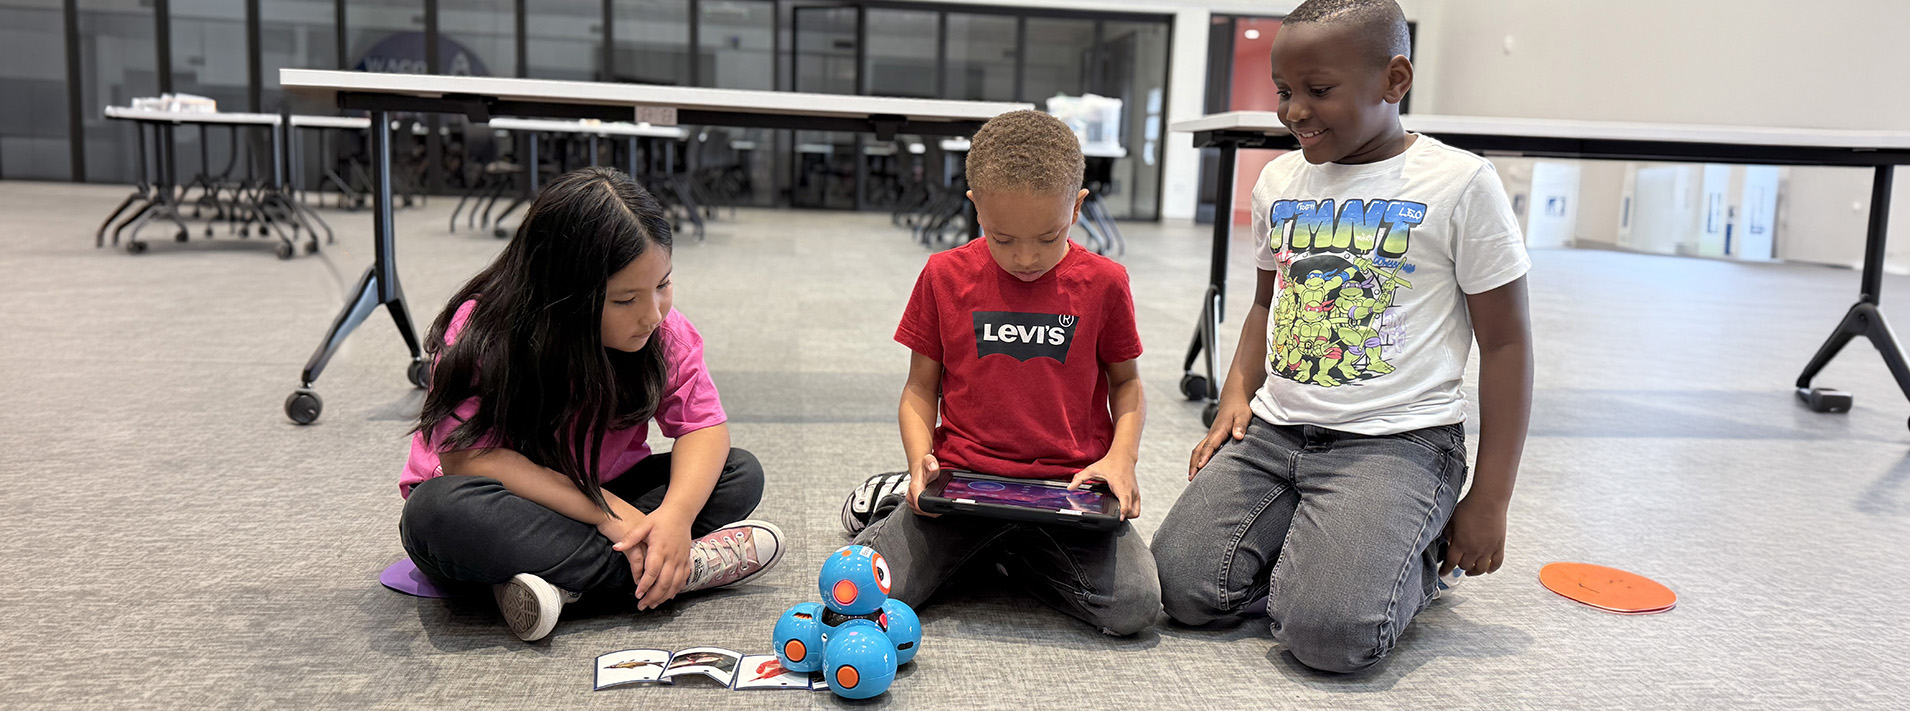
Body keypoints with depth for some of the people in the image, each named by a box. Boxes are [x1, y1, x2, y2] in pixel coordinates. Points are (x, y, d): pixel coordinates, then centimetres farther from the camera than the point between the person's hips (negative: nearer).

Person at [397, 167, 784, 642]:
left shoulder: (664, 329, -13)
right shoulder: (485, 333, -24)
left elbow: (704, 427, -12)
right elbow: (468, 457, -29)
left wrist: (677, 514, -33)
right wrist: (607, 511, -34)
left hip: (604, 498, 4)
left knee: (740, 474, -13)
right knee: (441, 510, -38)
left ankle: (566, 581, -29)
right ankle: (687, 567, -31)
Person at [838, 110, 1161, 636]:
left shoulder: (1103, 282, 1)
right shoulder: (945, 276, 2)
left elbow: (1125, 380, 13)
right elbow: (921, 387, 9)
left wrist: (1121, 456, -6)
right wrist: (921, 459, -10)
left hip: (1070, 484, 1)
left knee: (1134, 607, -21)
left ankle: (1004, 551, 6)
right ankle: (905, 499, 14)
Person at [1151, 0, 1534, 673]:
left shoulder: (1460, 182, -6)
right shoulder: (1279, 180, 11)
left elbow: (1505, 343, -3)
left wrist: (1488, 502, -3)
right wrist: (1238, 393, 7)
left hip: (1395, 441, -5)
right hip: (1271, 431, 5)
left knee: (1328, 631, -24)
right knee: (1184, 586, -13)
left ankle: (1416, 559, 9)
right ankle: (1315, 546, 14)